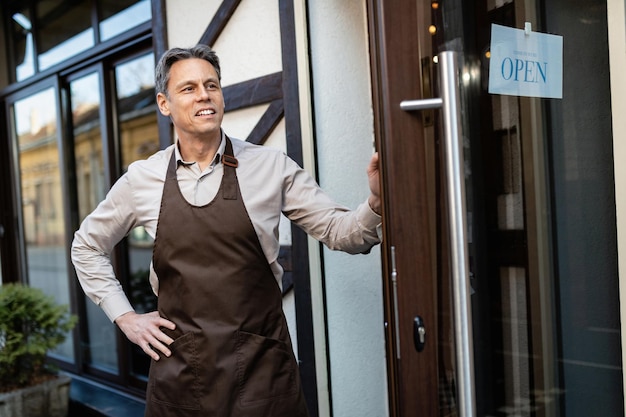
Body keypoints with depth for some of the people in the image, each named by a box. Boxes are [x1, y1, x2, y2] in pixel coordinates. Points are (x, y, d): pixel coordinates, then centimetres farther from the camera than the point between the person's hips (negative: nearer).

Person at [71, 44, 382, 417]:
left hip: (260, 360, -1)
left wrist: (377, 202, -25)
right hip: (179, 363, 2)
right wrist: (124, 316, 7)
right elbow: (87, 246, 16)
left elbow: (340, 231, -4)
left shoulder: (271, 167, -3)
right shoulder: (142, 179, 2)